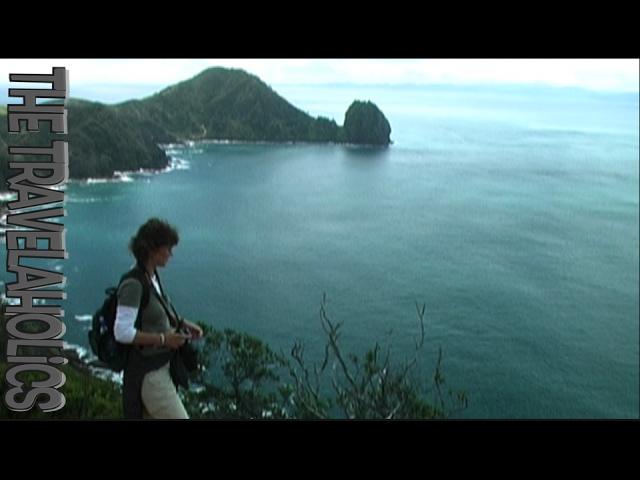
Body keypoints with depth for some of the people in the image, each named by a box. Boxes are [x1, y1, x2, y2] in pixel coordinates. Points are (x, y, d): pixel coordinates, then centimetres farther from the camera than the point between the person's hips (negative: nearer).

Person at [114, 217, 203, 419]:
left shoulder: (152, 275, 3)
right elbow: (122, 332, -28)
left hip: (159, 363, 9)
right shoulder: (133, 284, -25)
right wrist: (163, 339, -23)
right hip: (146, 371, -9)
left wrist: (184, 324, 5)